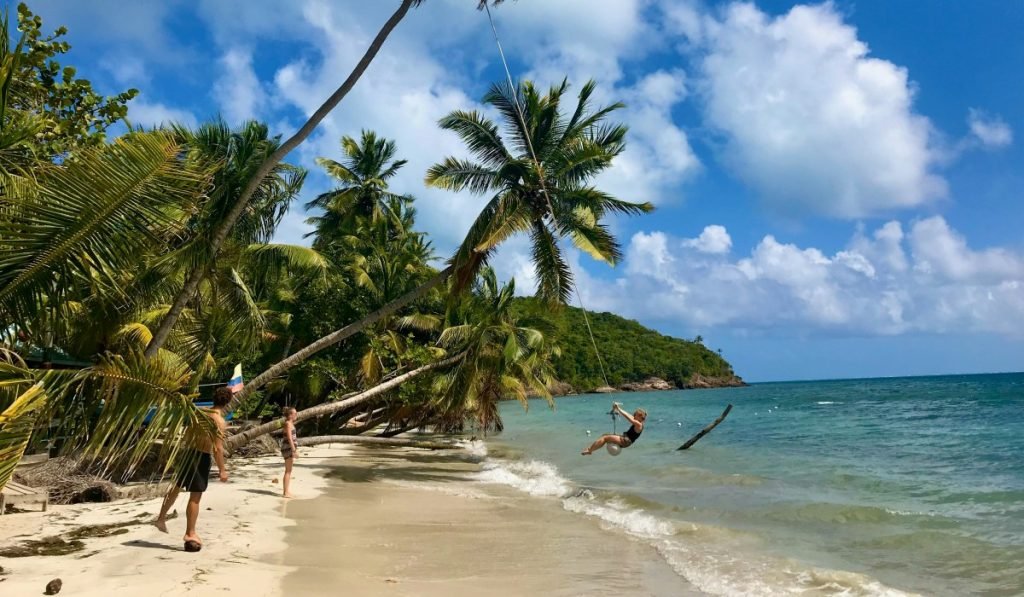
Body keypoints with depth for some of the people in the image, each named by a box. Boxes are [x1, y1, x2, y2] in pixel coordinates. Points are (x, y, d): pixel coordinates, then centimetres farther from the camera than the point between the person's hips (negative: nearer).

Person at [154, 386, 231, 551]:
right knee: (195, 497, 0)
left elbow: (188, 437, 16)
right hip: (202, 457, -8)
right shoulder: (219, 420, -16)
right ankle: (190, 534, 7)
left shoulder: (200, 413, 7)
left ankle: (161, 518, 38)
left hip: (190, 453, 8)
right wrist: (222, 469, -15)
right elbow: (218, 448, -20)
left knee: (176, 487, 23)